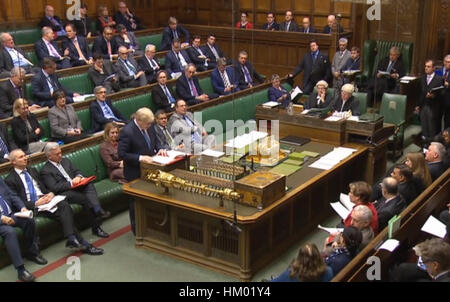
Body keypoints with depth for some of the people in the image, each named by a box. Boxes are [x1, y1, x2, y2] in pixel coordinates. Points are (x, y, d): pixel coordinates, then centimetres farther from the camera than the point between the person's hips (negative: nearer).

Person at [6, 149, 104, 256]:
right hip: (32, 206, -6)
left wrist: (51, 193, 0)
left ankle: (72, 239, -33)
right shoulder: (10, 180, 1)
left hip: (45, 198, 6)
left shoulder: (32, 170, 21)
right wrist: (35, 203, -17)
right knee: (62, 213, -28)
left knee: (64, 205, -27)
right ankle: (82, 243, -29)